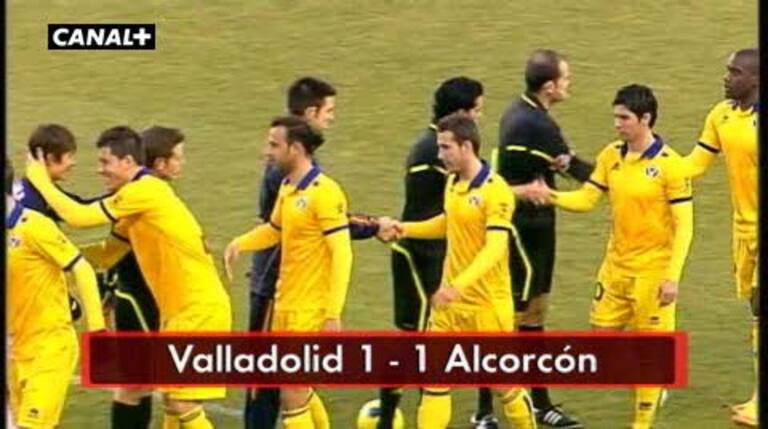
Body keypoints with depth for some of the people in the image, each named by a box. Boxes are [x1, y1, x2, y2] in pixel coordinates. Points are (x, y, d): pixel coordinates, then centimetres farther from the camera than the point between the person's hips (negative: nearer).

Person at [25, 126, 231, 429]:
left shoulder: (144, 192, -15)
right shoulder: (136, 203, 15)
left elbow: (78, 217, -18)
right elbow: (107, 255, 20)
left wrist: (40, 180, -4)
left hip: (199, 309, -10)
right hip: (180, 310, 10)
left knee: (183, 404, -11)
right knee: (171, 400, 14)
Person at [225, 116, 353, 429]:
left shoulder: (324, 192, -17)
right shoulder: (287, 188, 8)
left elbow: (342, 254, -19)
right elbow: (274, 230, 25)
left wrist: (333, 314, -22)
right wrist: (241, 243, 4)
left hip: (311, 310, -8)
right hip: (285, 306, 8)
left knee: (292, 394, -6)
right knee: (296, 388, 16)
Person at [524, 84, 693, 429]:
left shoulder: (669, 165, -15)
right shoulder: (611, 156, 2)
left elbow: (684, 226, -14)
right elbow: (587, 199, 4)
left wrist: (673, 277, -18)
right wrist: (552, 196, -15)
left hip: (652, 271, -6)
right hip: (615, 267, 6)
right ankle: (651, 382, 34)